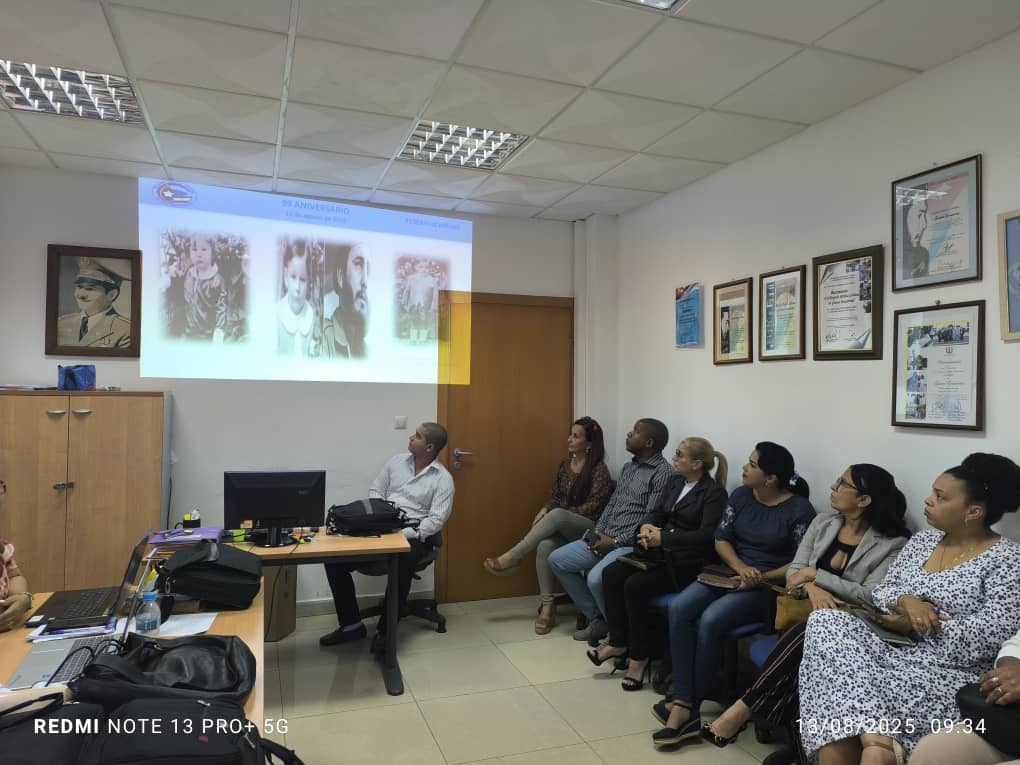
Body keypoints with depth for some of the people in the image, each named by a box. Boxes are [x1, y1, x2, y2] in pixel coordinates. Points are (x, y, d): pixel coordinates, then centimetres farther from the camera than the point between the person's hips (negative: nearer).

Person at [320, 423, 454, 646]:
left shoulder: (443, 478, -4)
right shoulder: (396, 461, 11)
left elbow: (436, 519, -12)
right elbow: (375, 491, 15)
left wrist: (404, 535, -23)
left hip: (413, 535, -5)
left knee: (402, 563, -38)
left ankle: (385, 630, -18)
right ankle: (351, 625, 0)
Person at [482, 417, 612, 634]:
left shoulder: (599, 470, -8)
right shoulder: (564, 465, 12)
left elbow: (594, 506, -13)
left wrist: (556, 515, -16)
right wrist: (545, 510, -7)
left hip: (588, 528, -5)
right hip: (562, 528, 5)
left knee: (557, 514, -37)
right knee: (545, 545, -31)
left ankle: (513, 557, -30)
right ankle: (547, 607, -25)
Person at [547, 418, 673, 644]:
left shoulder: (662, 473, -13)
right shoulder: (628, 467, 15)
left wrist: (615, 542, -17)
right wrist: (597, 533, 1)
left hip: (631, 544, -9)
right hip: (605, 539, 9)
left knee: (595, 578, -32)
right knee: (556, 559, 3)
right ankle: (596, 618, 10)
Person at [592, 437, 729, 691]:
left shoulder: (714, 493, -10)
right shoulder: (675, 482, 13)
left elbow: (706, 535, -19)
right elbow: (658, 512, 18)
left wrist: (663, 538, -22)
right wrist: (647, 526, -6)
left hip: (688, 562, -8)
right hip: (661, 553, 8)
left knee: (636, 584, -25)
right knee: (611, 573, -12)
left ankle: (638, 656, -8)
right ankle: (618, 642, 0)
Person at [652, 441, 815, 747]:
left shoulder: (800, 510, -9)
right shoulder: (740, 495, 7)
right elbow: (721, 539, 7)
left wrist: (762, 578, -21)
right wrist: (740, 566, -12)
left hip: (769, 585, -5)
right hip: (731, 573, 6)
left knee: (710, 620, -30)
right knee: (679, 608, -22)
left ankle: (687, 703, -11)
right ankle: (685, 705, -24)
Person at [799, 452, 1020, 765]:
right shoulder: (922, 540, 14)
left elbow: (990, 636, -15)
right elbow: (881, 593, 12)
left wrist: (915, 626, -10)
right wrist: (907, 601, -11)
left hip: (951, 674, -7)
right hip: (896, 653, 7)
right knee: (827, 621, -22)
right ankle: (878, 738, -28)